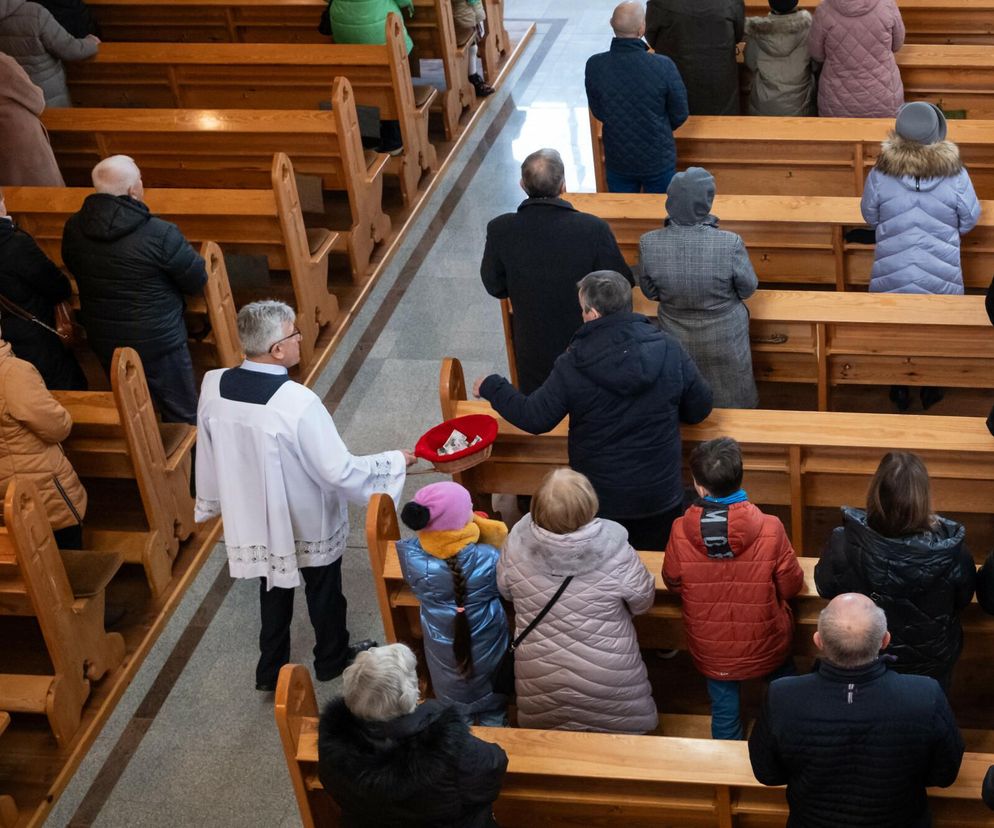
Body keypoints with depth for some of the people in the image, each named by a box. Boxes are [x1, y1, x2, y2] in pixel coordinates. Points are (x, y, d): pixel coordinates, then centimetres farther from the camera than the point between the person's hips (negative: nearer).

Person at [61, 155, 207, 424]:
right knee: (183, 416, 12)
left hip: (102, 340, 6)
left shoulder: (73, 228, -9)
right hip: (158, 341, -6)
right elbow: (198, 281, -13)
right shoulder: (160, 235, -26)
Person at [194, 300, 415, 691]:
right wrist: (394, 462, -13)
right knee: (323, 591, 23)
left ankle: (271, 670, 41)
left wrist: (212, 501, 17)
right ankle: (332, 659, 46)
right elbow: (339, 471, -28)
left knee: (274, 591, 27)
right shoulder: (298, 403, -35)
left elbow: (207, 454, -1)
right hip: (307, 523, -4)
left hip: (254, 519, 4)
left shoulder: (214, 386, -18)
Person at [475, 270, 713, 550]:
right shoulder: (669, 351, -13)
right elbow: (700, 409, -2)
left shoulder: (572, 366, -19)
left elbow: (535, 419, -11)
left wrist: (491, 388, 6)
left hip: (601, 500, -1)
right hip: (661, 496, 1)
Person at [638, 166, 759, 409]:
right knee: (733, 407, 25)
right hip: (725, 342, -2)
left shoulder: (649, 244, -24)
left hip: (677, 341, 2)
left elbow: (650, 292, -6)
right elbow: (748, 289, -12)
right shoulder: (730, 244, -30)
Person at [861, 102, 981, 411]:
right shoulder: (955, 174, -19)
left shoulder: (880, 173, -19)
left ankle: (900, 390, 41)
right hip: (941, 279, 0)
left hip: (893, 278, 0)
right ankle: (931, 390, 42)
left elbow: (870, 216, -2)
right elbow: (969, 220, -4)